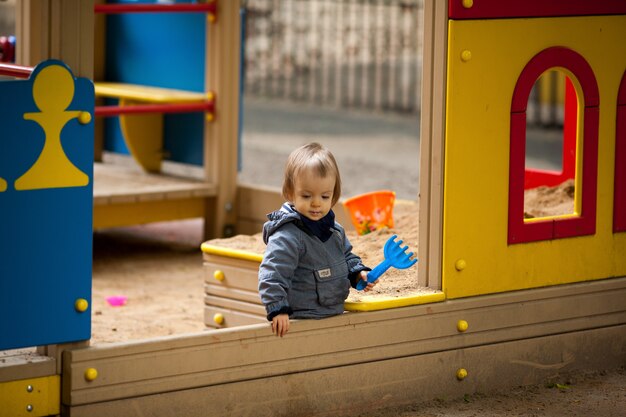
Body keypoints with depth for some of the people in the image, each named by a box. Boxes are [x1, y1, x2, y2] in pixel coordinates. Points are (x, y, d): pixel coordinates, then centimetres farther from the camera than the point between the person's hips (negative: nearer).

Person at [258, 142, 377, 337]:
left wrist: (359, 272, 8)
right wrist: (277, 310, -27)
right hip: (302, 320, -8)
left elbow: (347, 257, 27)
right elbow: (272, 272, -21)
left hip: (334, 313, 8)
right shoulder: (287, 237, -17)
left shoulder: (334, 230, 11)